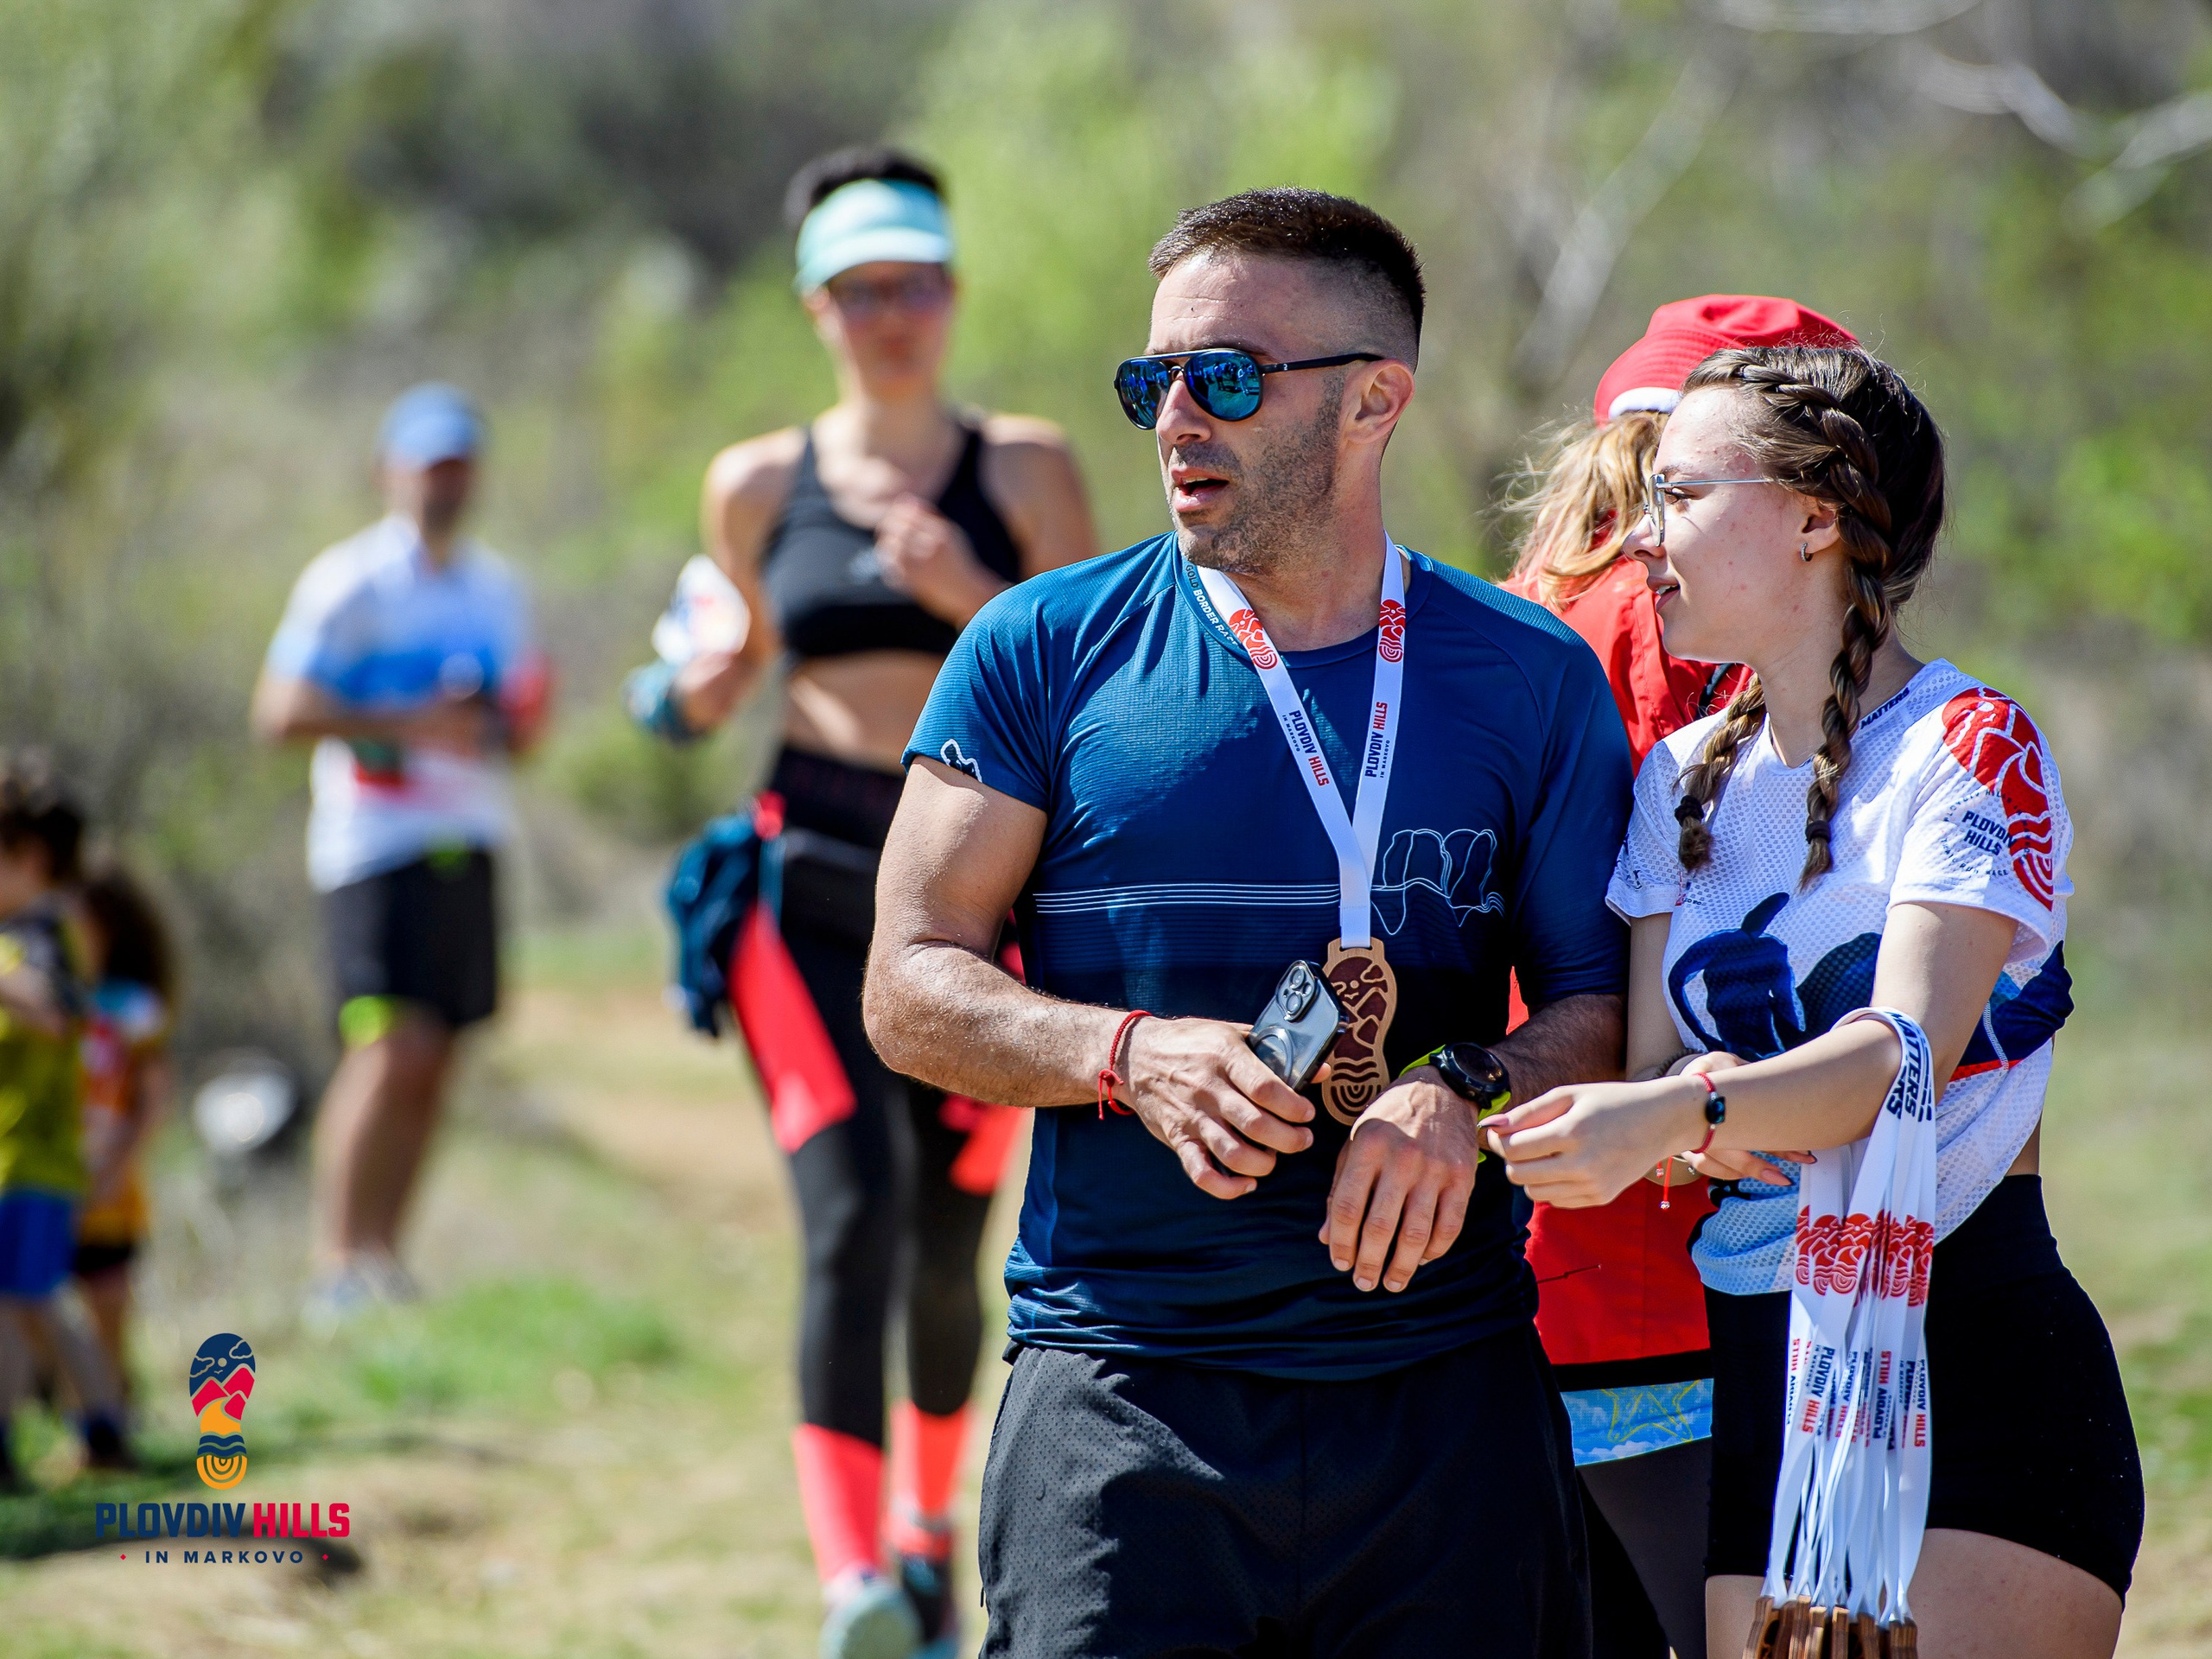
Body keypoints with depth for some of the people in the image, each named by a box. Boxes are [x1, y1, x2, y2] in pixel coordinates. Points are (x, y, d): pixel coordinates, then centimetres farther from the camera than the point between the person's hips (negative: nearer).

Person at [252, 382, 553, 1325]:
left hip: (469, 846, 7)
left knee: (432, 1062, 5)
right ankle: (336, 1266, -16)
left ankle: (383, 1263, 11)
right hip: (378, 846, -7)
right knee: (393, 1046, -17)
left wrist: (513, 725, 1)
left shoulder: (495, 589, 17)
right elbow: (282, 712, -11)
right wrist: (414, 725, -17)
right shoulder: (350, 585, -4)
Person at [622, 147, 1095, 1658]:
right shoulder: (760, 487, 7)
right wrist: (696, 681, -2)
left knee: (948, 1251, 6)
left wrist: (970, 594, -18)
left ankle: (932, 1529, 32)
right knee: (851, 1223, -18)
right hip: (816, 881, 0)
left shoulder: (1025, 472, 2)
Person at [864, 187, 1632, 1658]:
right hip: (1121, 1395, -1)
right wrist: (1135, 1057, -13)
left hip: (1448, 1386, 1)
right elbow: (911, 987, 4)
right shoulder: (1046, 652, 6)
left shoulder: (1530, 679, 8)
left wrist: (1468, 1094, -13)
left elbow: (1603, 997, 8)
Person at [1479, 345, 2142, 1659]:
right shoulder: (1683, 780, 13)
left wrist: (1672, 1118, -36)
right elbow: (1655, 1069, 6)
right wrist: (1698, 1116, -18)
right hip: (1753, 1374, 6)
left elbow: (1905, 1054, -21)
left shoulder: (1974, 749, -7)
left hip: (1976, 1356, -6)